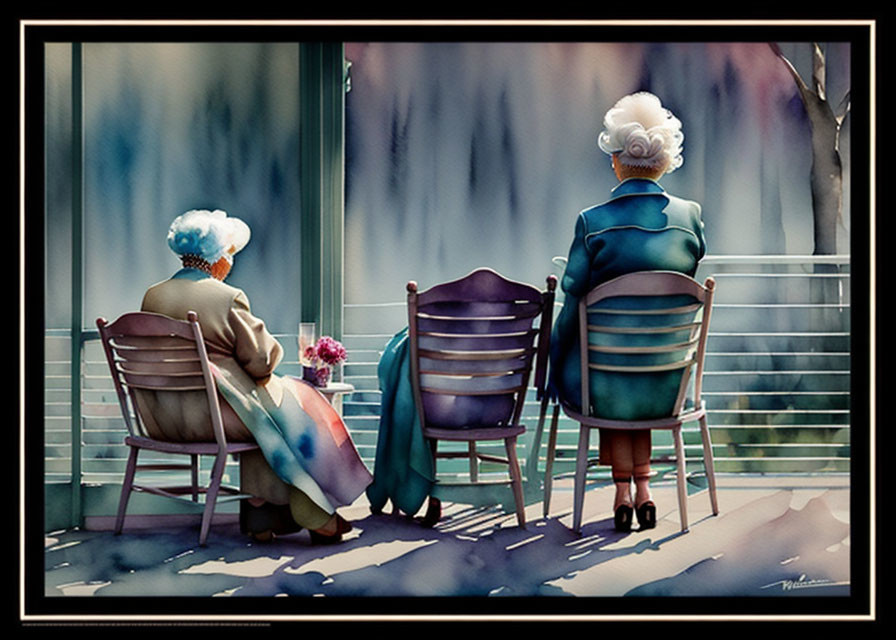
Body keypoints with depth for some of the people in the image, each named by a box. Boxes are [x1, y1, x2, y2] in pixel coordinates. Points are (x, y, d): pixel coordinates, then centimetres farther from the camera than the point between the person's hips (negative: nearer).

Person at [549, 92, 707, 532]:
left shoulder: (592, 223, -13)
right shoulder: (690, 216, -5)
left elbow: (572, 308, -9)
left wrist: (555, 368, 6)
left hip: (609, 391, -2)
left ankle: (622, 491, 26)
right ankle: (642, 489, 29)